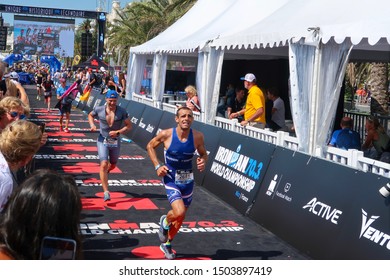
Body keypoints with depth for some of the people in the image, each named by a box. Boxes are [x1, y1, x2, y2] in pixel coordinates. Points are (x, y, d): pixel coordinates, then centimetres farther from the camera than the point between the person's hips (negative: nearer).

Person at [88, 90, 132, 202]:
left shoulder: (122, 111, -10)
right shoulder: (99, 110, -8)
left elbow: (129, 126, -5)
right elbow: (90, 115, 13)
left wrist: (117, 132, -20)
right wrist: (92, 125, -6)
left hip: (116, 141, 2)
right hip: (103, 140, -2)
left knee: (113, 165, 19)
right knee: (104, 164, -17)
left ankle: (105, 172, 58)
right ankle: (106, 192, -17)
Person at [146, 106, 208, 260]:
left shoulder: (198, 136, -11)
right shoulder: (166, 134, -16)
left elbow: (203, 154, 5)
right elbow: (150, 146, 1)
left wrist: (202, 162, -18)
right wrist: (157, 166, -8)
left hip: (188, 180, 4)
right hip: (171, 178, -3)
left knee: (180, 217, 15)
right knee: (179, 213, -23)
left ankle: (166, 244, 42)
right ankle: (165, 222, 15)